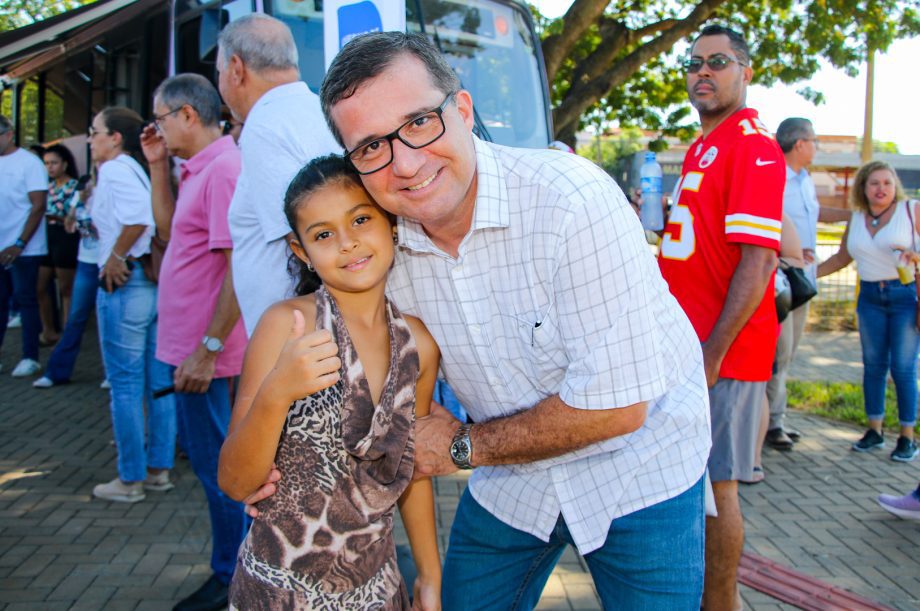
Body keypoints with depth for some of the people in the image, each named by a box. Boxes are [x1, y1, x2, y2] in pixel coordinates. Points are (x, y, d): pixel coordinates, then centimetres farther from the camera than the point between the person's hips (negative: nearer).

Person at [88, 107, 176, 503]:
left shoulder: (114, 170, -9)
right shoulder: (139, 170, 16)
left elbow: (138, 215, -27)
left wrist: (116, 256, -17)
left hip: (125, 284, -9)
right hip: (158, 283, 9)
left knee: (125, 385, 0)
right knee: (158, 382, 12)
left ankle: (130, 480, 8)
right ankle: (159, 469, 22)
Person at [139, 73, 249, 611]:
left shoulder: (223, 169, -19)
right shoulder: (200, 169, 12)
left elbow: (239, 268, -24)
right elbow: (170, 231, 22)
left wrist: (207, 351, -23)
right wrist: (158, 167, 13)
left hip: (204, 351, -10)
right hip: (190, 344, 10)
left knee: (217, 465, 3)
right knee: (215, 460, 19)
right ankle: (235, 567, 33)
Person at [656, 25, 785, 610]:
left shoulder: (752, 146, -13)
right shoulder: (704, 147, 17)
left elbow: (759, 257, -21)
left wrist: (713, 351, -24)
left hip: (724, 349, -9)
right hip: (694, 343, 9)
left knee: (715, 481, -1)